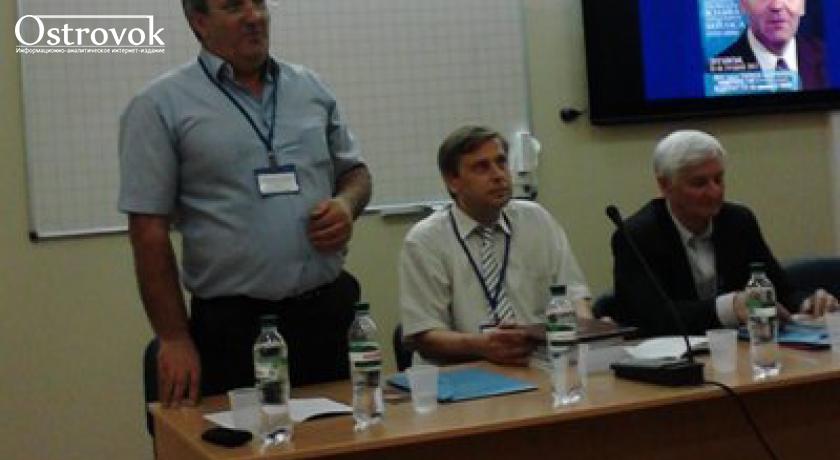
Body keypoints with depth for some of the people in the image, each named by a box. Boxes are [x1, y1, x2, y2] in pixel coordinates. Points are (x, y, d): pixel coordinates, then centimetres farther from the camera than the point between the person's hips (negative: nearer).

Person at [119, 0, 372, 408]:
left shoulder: (311, 89, 10)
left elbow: (354, 171, 20)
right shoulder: (161, 106, -5)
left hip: (328, 312, 4)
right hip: (232, 325, -4)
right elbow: (149, 231, -7)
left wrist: (346, 204, -4)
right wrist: (174, 339, -10)